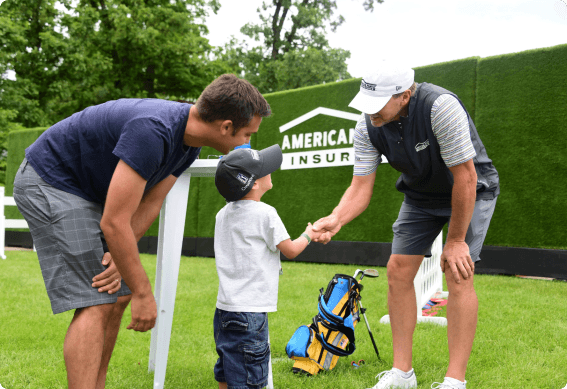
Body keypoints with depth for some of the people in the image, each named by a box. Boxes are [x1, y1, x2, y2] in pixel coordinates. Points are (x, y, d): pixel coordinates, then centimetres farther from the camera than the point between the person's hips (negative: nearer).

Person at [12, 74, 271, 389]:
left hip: (90, 192, 9)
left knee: (118, 295, 7)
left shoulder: (189, 143, -3)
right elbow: (113, 224, -31)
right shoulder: (153, 131, -33)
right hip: (48, 182, -9)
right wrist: (143, 293, -23)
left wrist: (120, 256, -13)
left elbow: (150, 204, 2)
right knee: (96, 303, -16)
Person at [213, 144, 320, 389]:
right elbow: (291, 250, -3)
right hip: (250, 309, -8)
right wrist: (308, 235, 16)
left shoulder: (224, 213, 11)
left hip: (224, 305, 8)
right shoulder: (265, 213, -12)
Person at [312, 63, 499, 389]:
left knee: (459, 275, -18)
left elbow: (465, 177, -31)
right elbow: (361, 186, -16)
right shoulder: (368, 126, -18)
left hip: (471, 190, -5)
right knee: (399, 270, -4)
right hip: (421, 195, 6)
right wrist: (336, 219, -37)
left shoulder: (440, 106, -36)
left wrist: (456, 240, -24)